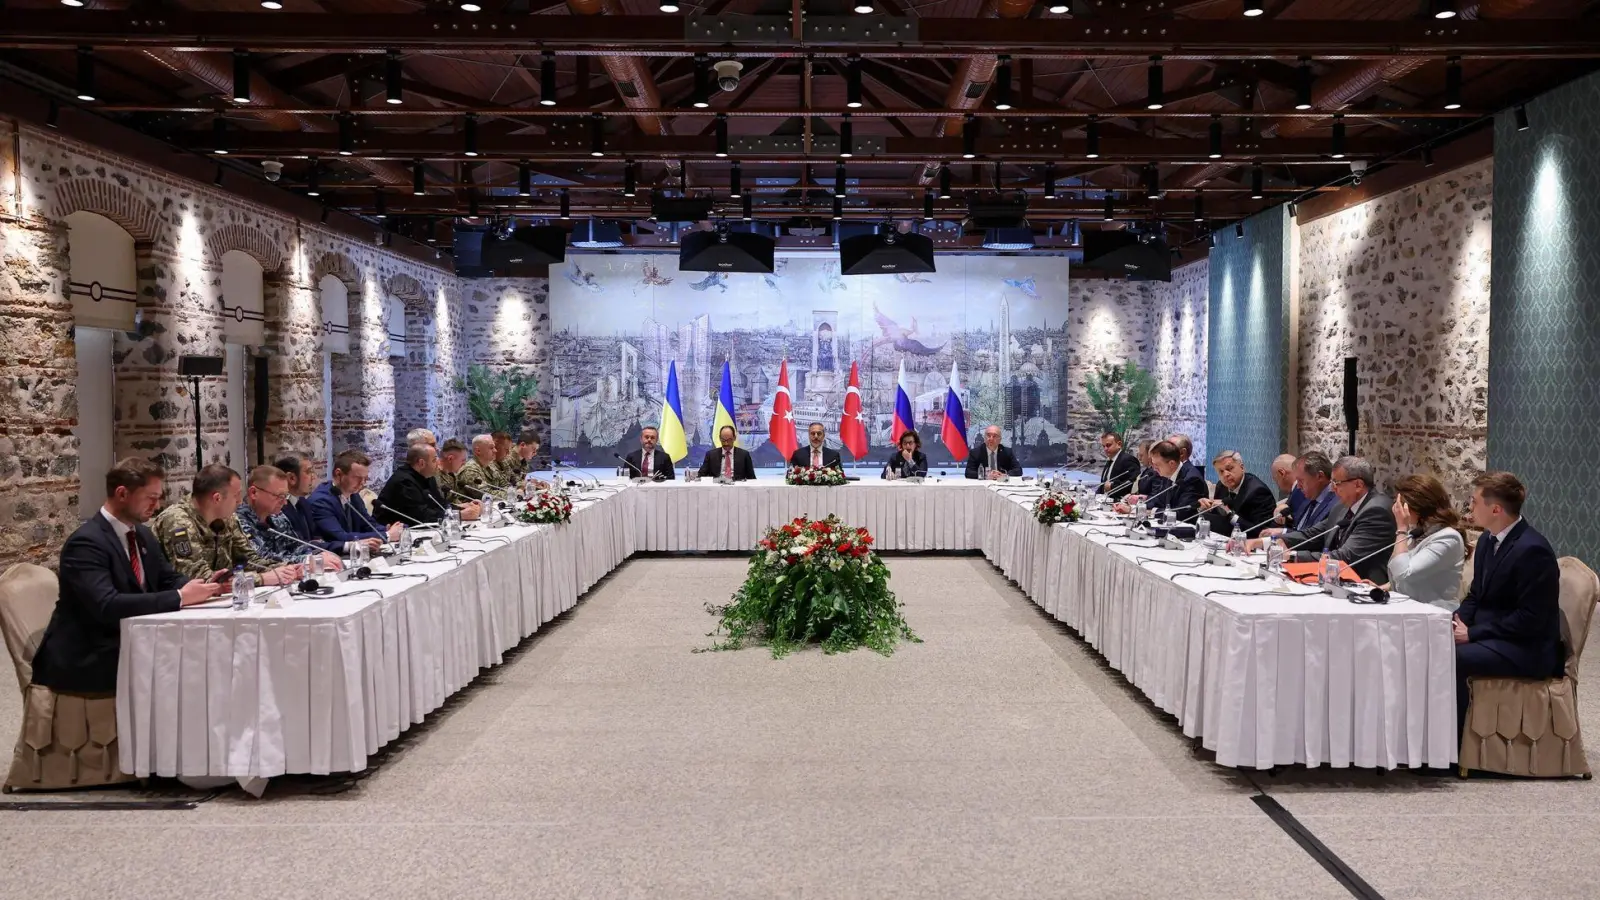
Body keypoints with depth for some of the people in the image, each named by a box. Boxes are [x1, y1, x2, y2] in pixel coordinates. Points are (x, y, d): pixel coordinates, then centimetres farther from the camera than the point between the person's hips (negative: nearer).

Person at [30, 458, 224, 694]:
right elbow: (106, 606, -31)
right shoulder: (86, 542, -19)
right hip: (85, 660, -8)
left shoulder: (143, 535, 9)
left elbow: (168, 579, 14)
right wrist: (180, 597, -32)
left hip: (129, 645, 8)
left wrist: (200, 585, -10)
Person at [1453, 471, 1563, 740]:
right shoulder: (1488, 540, 8)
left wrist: (1472, 633, -20)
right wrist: (1458, 620, -5)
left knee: (1451, 658, -29)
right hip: (1492, 636, 9)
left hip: (1526, 648, -9)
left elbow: (1530, 619, -22)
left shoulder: (1532, 550, -20)